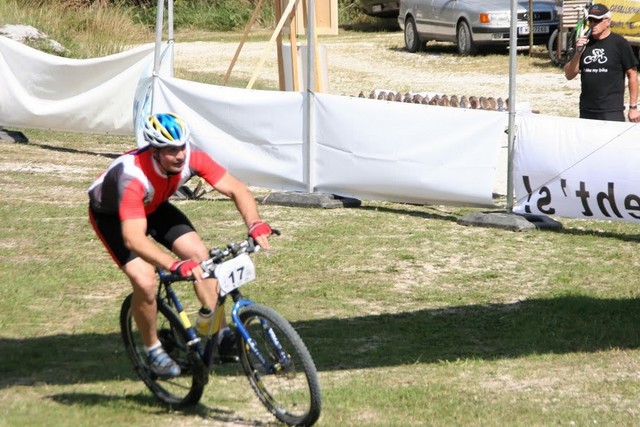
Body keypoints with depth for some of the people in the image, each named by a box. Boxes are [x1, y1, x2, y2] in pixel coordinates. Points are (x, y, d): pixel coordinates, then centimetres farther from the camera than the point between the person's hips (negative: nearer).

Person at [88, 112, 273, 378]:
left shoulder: (191, 157, -28)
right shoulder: (134, 176, -43)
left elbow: (236, 189, -25)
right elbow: (133, 237, -51)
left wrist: (255, 224, -44)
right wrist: (175, 266, -63)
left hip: (154, 206, 5)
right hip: (111, 213, -5)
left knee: (199, 255, -13)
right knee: (144, 282, -21)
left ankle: (219, 332, 1)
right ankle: (153, 350, 3)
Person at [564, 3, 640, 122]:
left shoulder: (620, 43, -4)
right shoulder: (584, 43, 10)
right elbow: (569, 75, 9)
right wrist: (578, 53, -8)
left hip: (612, 112, -5)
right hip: (586, 111, 5)